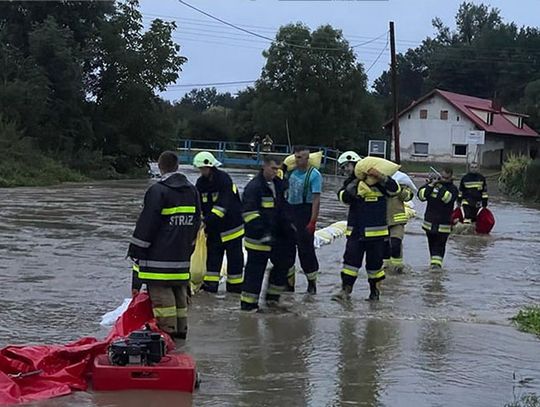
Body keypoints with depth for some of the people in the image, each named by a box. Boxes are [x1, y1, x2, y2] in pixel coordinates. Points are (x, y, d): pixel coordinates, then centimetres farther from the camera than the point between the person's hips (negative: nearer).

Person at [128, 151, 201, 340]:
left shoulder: (158, 191, -13)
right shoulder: (192, 190, 10)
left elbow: (146, 225, -12)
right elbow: (195, 223, 17)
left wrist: (136, 252, -4)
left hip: (159, 256, -7)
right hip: (182, 257, 7)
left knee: (161, 294, -2)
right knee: (180, 293, 15)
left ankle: (168, 329, -2)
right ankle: (181, 329, 21)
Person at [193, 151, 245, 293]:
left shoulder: (224, 179, -20)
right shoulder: (201, 183, 2)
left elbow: (223, 204, -28)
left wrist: (208, 220, -34)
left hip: (231, 224, -6)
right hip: (213, 227, 6)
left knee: (234, 255, 3)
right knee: (213, 253, 6)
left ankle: (235, 285, 13)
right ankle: (210, 283, 9)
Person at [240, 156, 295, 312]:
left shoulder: (279, 185, 11)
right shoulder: (254, 187, -15)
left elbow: (284, 208, 24)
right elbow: (249, 213, -21)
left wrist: (289, 225, 16)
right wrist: (262, 233, -26)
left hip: (277, 236, 8)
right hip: (258, 238, -8)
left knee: (282, 265, 14)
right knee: (255, 269, -4)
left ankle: (273, 297, 27)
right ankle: (248, 302, 4)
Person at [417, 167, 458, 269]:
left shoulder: (453, 189, -2)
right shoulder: (432, 183, 4)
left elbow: (447, 198, -22)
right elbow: (421, 195, -8)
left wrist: (441, 186, -22)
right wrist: (431, 185, -15)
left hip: (443, 224, -3)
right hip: (430, 222, 3)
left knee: (440, 245, -7)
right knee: (431, 244, 14)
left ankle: (437, 263, -11)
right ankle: (434, 261, 27)